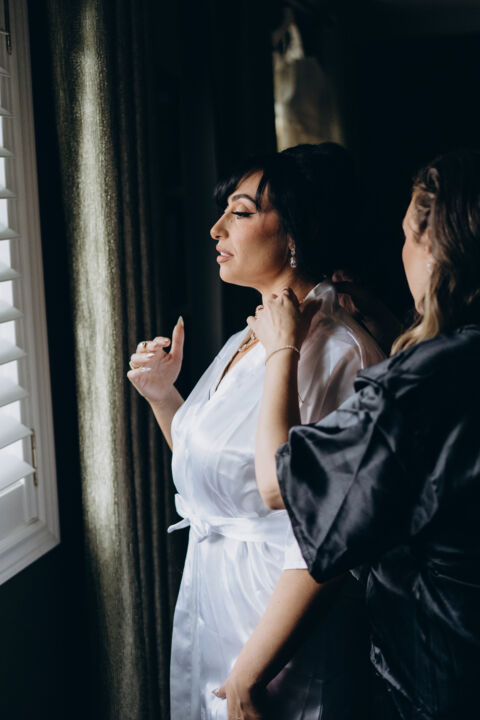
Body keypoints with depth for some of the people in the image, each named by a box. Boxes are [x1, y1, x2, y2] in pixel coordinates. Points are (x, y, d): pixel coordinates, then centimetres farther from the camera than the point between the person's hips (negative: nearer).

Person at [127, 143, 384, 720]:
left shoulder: (335, 352, -22)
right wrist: (162, 394, 1)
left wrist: (249, 672, -21)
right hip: (211, 597, 8)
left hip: (282, 624, -8)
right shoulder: (243, 343, 6)